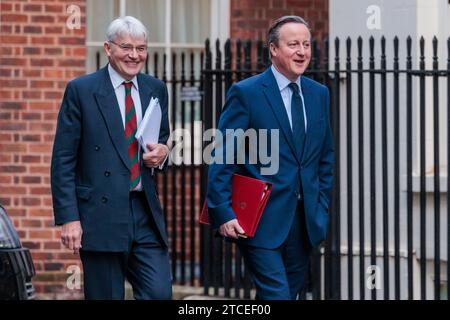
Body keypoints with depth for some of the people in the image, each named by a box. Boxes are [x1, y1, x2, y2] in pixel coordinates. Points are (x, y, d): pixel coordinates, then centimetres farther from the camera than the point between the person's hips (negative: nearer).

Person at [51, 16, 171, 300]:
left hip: (146, 213, 4)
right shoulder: (81, 90, -2)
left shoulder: (156, 90, 11)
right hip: (101, 217, -4)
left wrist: (162, 154, -2)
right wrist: (68, 218, -11)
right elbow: (63, 160, -4)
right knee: (106, 297, 1)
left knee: (160, 294, -4)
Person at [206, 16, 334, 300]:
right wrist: (223, 213, -14)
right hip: (262, 220, -5)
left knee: (291, 293, 9)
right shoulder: (245, 93, -6)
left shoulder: (319, 94, 11)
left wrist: (321, 210, 11)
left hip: (304, 220, 6)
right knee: (277, 295, -13)